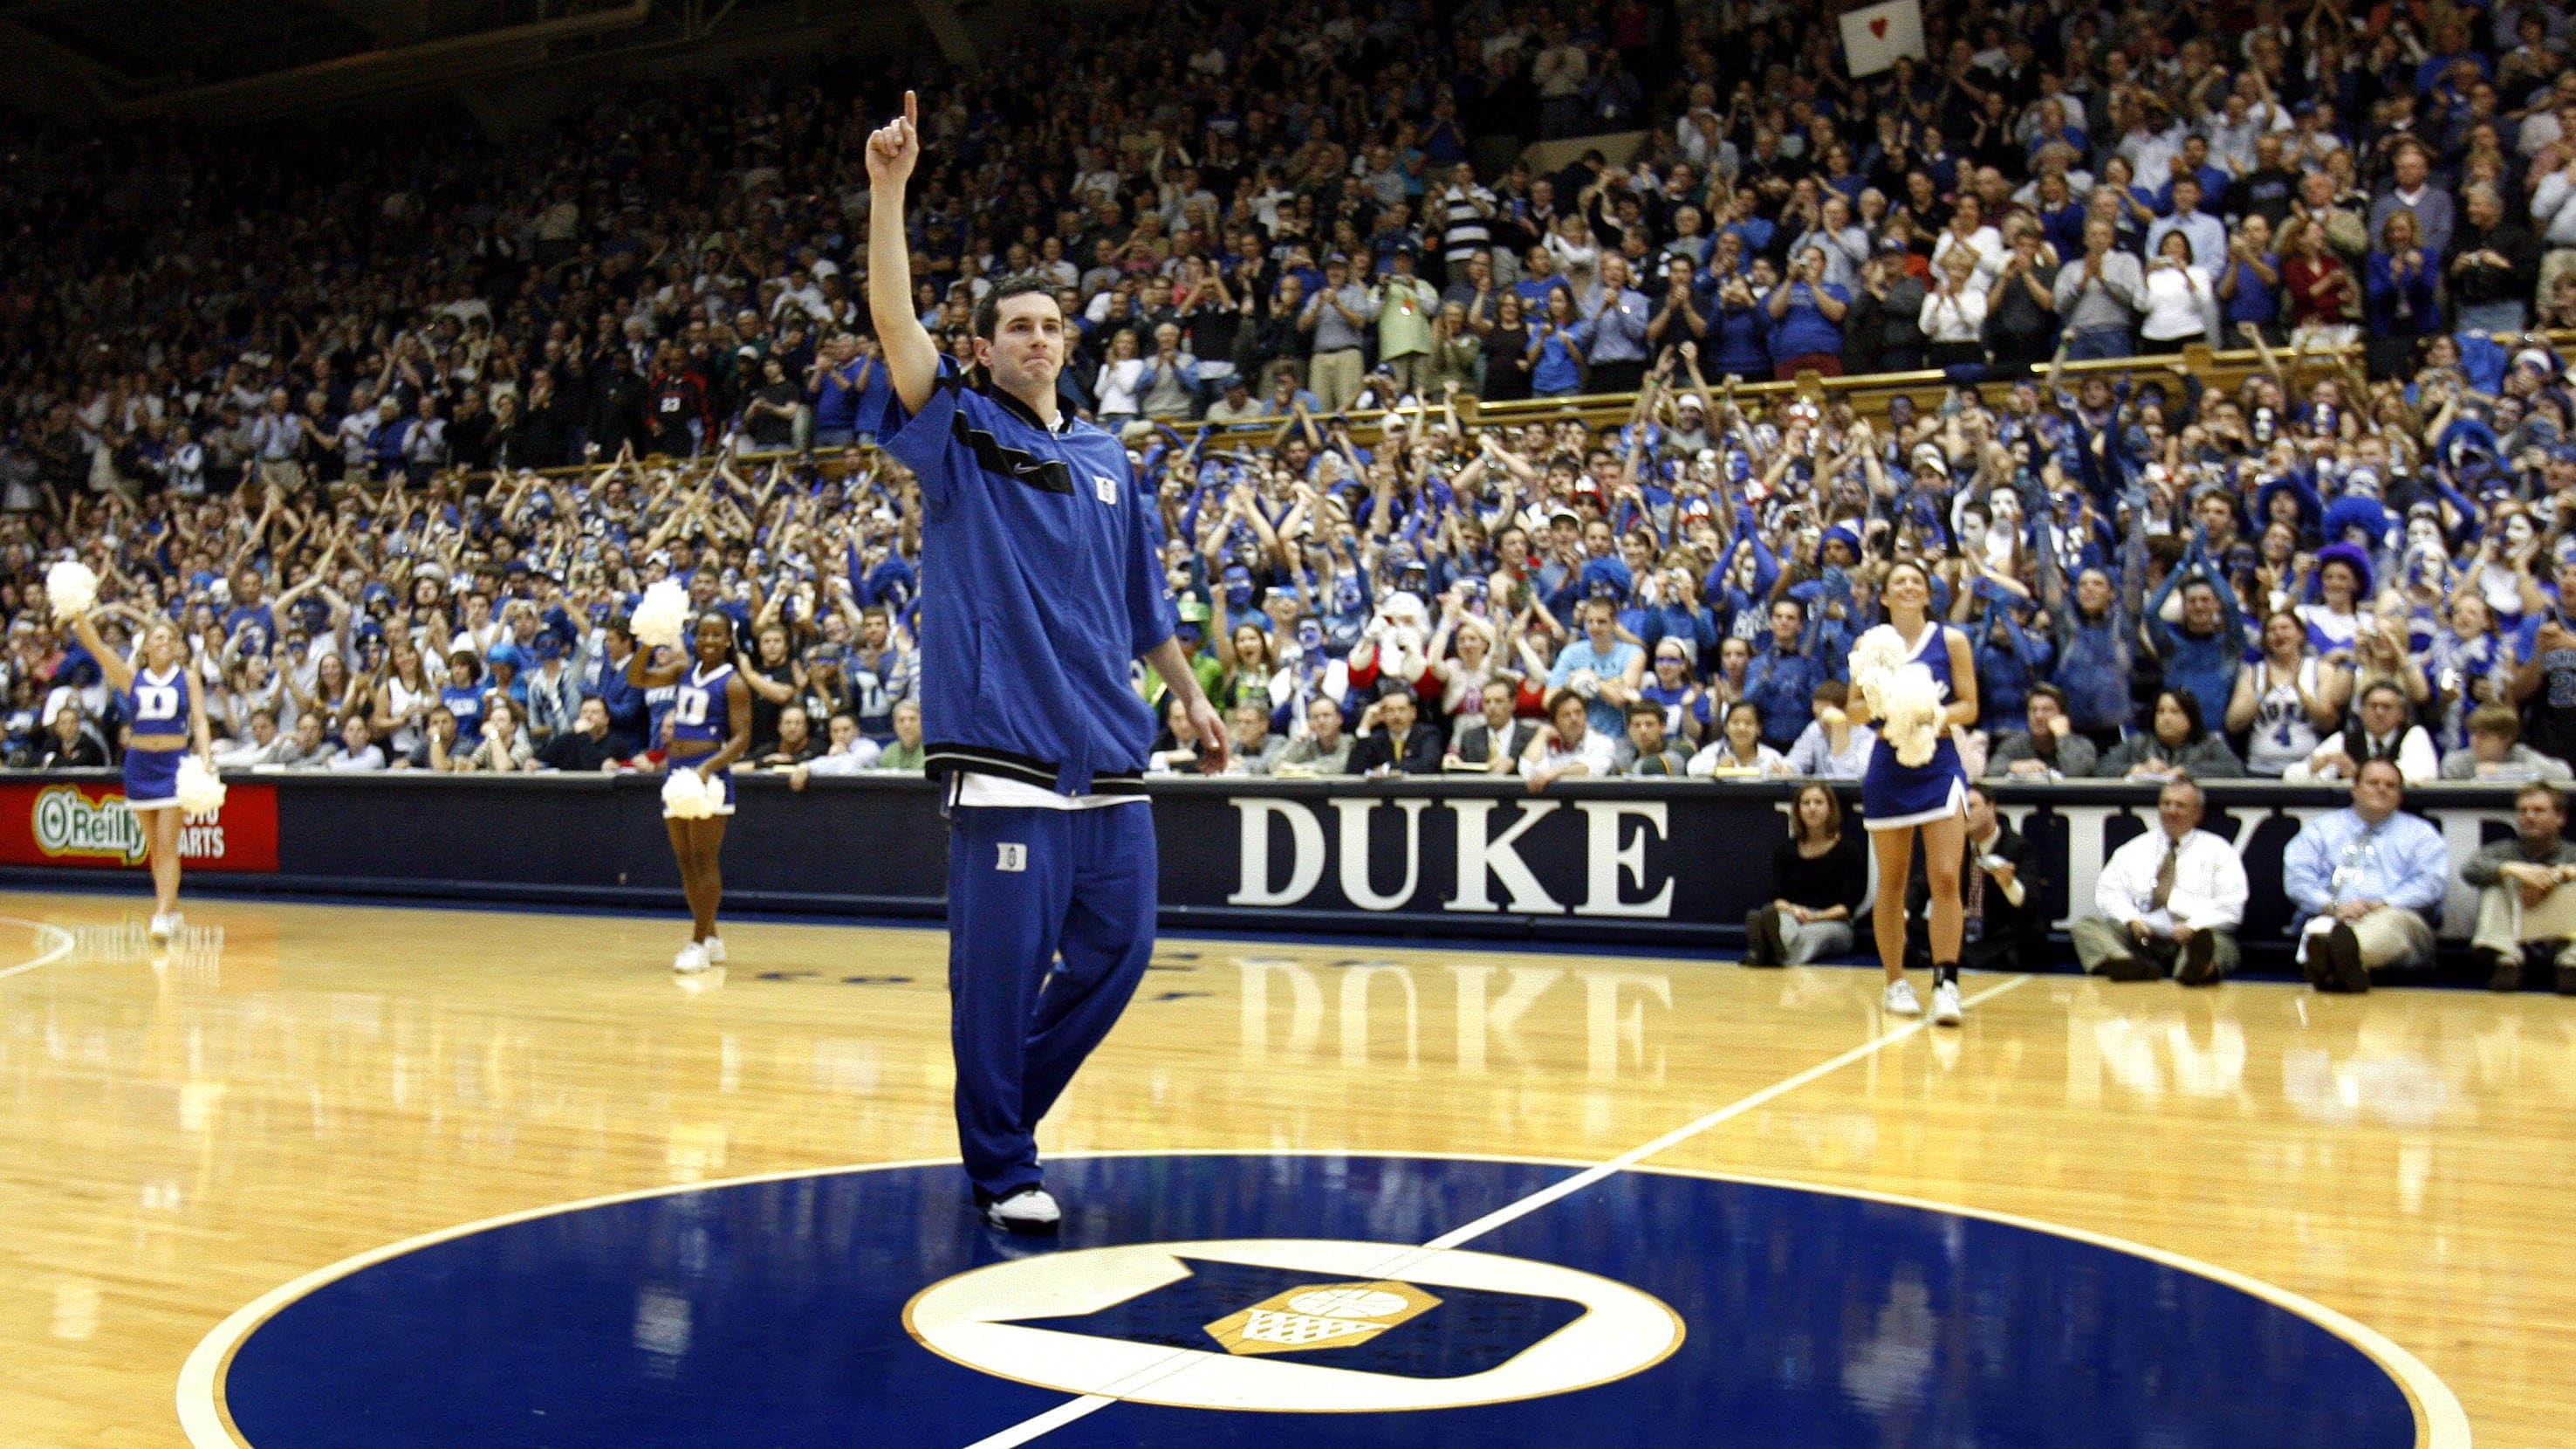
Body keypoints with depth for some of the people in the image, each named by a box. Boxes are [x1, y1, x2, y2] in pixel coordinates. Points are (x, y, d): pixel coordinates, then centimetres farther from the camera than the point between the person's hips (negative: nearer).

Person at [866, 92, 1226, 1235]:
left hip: (1108, 753, 6)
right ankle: (1001, 1167, 11)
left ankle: (1007, 1094, 32)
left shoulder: (1105, 460, 16)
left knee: (1116, 948, 11)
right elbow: (893, 320, -13)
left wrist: (1190, 695, 23)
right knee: (1001, 962, -2)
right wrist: (889, 189, -22)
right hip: (1006, 746, -6)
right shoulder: (961, 437, 2)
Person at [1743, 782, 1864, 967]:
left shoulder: (1848, 850, 5)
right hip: (1791, 918, 2)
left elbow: (1849, 905, -2)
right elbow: (1777, 898, 7)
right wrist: (1793, 910, -17)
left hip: (1832, 923, -2)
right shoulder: (1784, 850, 16)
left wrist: (1816, 917, -18)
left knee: (1809, 933, -40)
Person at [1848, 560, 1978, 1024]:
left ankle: (1946, 982, -12)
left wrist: (1939, 715, -17)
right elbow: (1854, 710, 7)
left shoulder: (1951, 640, 4)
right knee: (1891, 882, 7)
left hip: (1939, 764, -1)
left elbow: (1969, 707, 3)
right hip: (1888, 768, 1)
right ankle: (1896, 983, 17)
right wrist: (1873, 707, -15)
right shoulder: (1869, 643, 6)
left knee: (1945, 877, -13)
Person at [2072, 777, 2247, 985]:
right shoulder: (2135, 849, 23)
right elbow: (2108, 892, 13)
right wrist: (2130, 920, -9)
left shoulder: (2218, 851, 15)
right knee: (2085, 925, -24)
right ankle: (2127, 966, -52)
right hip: (2137, 936, 2)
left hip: (2197, 937, -2)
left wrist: (2195, 926, -14)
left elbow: (2231, 906, 5)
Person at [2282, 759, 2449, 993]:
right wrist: (2333, 906, -9)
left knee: (2391, 922, -40)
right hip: (2332, 921, 1)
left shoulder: (2420, 832, 25)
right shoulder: (2321, 829, 25)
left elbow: (2430, 883, 8)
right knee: (2319, 929, -38)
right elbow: (2297, 878, 11)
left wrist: (2385, 904, -10)